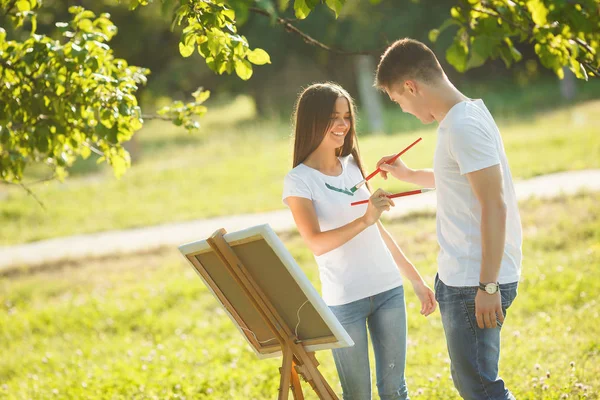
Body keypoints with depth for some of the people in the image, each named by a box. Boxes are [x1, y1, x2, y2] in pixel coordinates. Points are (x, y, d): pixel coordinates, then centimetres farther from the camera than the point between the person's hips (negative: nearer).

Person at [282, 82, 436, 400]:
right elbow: (316, 243, -19)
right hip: (343, 299, -5)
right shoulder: (299, 181, -7)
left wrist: (416, 279, 20)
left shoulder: (353, 166, 10)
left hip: (388, 289, 5)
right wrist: (365, 219, -31)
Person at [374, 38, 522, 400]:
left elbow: (494, 205, -24)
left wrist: (488, 286, -23)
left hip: (476, 284, -10)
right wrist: (408, 175, 34)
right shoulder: (466, 116, 12)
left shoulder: (464, 127, -19)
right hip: (459, 277, 10)